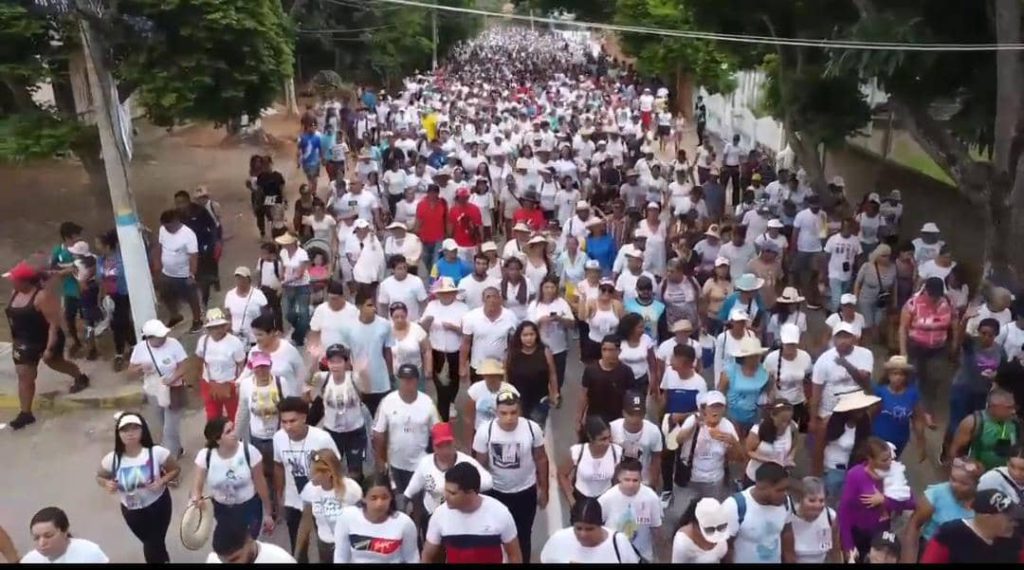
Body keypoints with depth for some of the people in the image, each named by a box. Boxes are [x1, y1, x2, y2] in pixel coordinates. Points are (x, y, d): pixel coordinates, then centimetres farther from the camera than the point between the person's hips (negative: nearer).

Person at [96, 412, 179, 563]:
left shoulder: (157, 452, -24)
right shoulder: (111, 459, -18)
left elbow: (175, 469, -10)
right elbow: (100, 477, 1)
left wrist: (162, 481, -28)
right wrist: (107, 484, -21)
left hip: (158, 505, -3)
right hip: (131, 511, 3)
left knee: (154, 546, 3)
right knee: (150, 544, 25)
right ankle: (163, 559, 57)